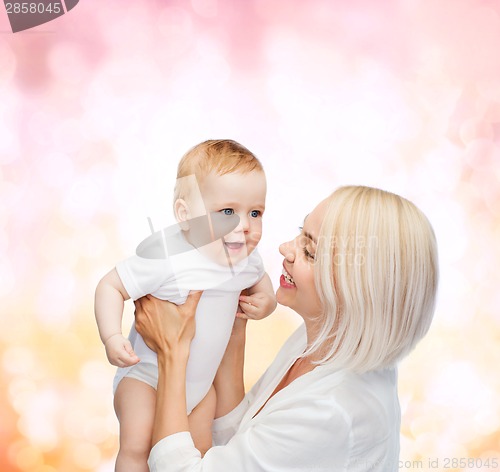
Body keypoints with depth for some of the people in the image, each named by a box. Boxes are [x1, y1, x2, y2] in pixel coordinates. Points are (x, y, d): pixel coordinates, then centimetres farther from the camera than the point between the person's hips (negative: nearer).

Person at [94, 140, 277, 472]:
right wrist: (112, 338, -34)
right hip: (147, 373, -5)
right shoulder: (165, 260, -30)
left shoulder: (247, 259, -9)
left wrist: (266, 301, -9)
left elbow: (260, 280, 14)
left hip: (202, 379, 6)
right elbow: (110, 286, -21)